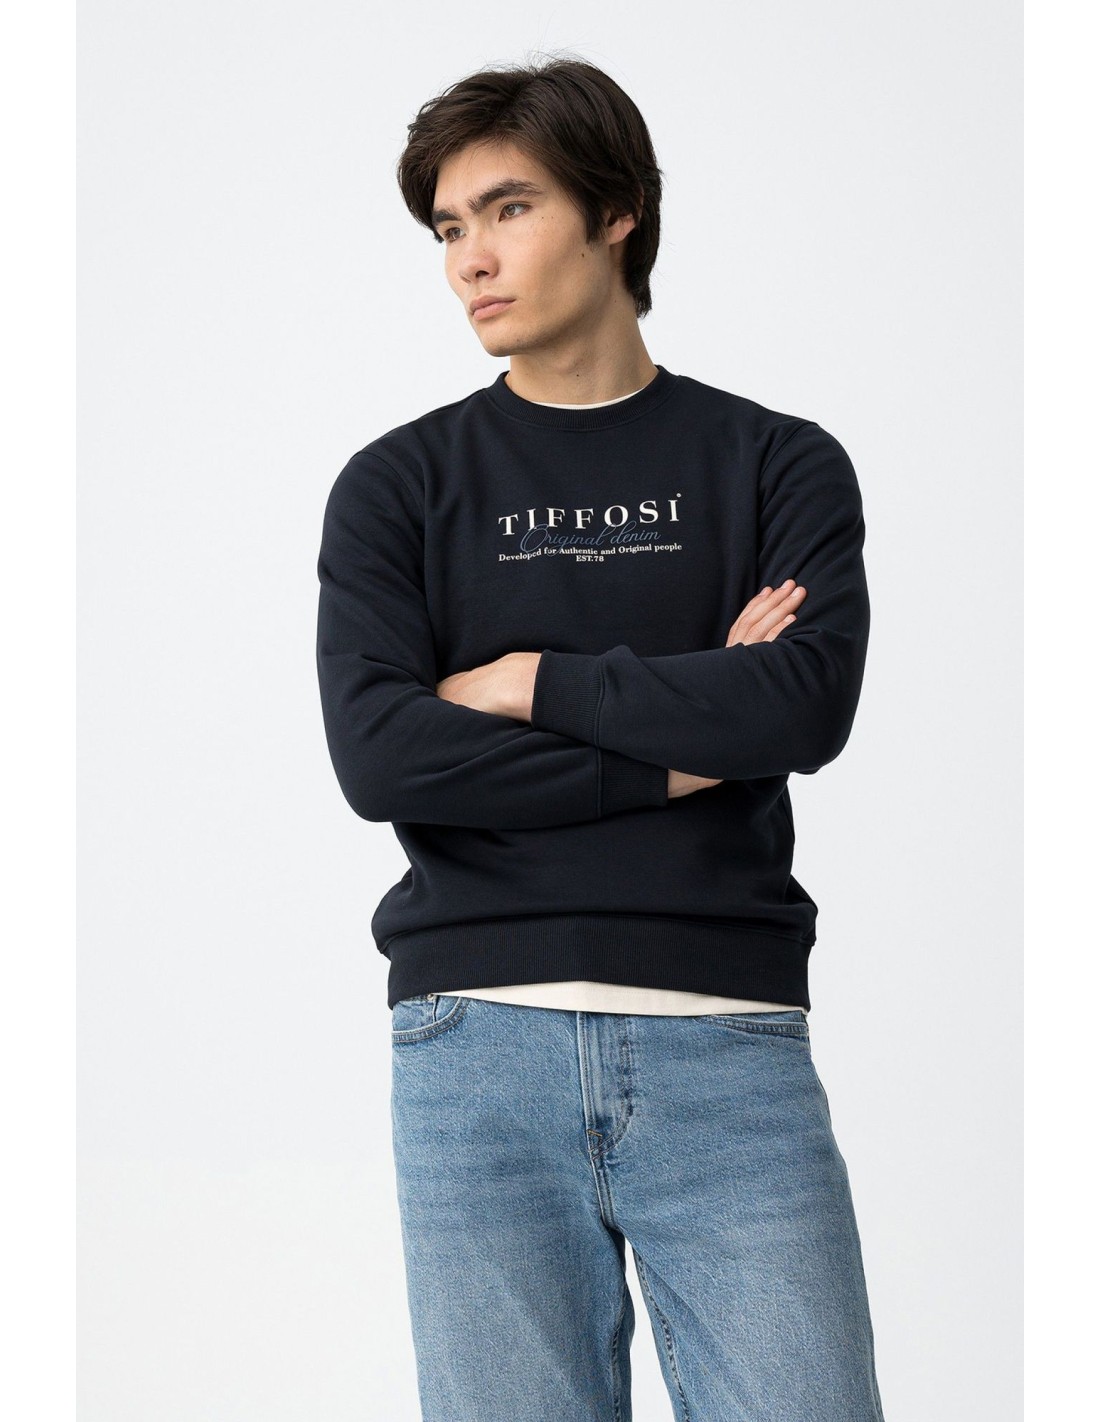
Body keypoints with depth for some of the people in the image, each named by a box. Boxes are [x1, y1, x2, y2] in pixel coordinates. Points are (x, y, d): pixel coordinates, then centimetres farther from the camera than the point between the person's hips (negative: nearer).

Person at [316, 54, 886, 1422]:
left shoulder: (779, 465, 10)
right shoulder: (400, 484, 10)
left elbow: (808, 701, -8)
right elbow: (377, 754, -5)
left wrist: (527, 682, -4)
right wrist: (685, 741, -5)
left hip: (729, 1046, 0)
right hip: (479, 1039, 1)